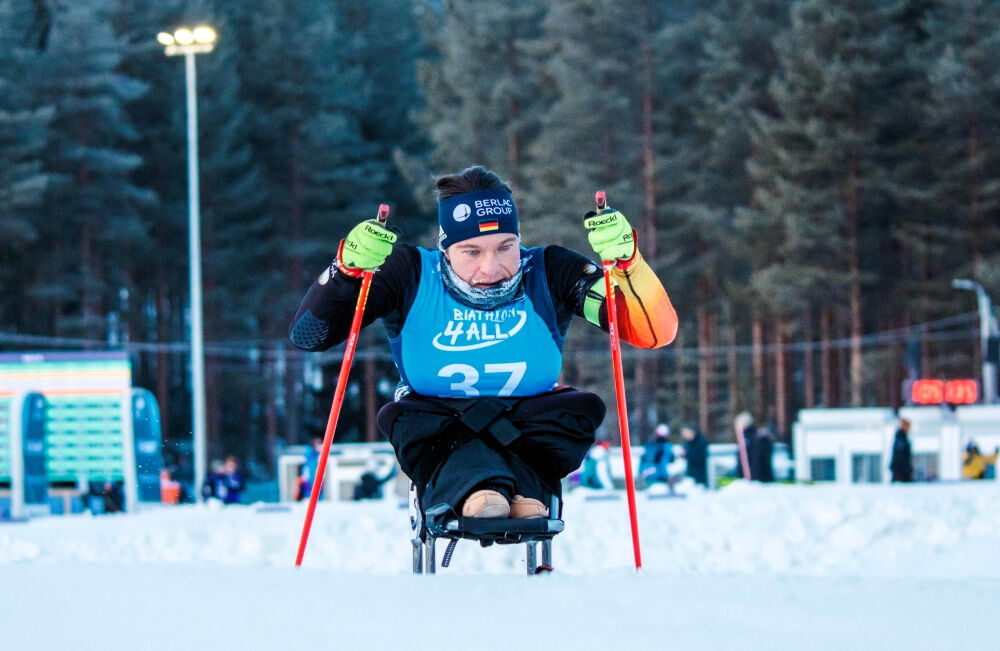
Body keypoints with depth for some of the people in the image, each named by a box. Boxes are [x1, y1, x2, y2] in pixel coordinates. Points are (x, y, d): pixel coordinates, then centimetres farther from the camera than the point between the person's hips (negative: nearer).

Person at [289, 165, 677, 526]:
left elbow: (656, 332, -13)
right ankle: (471, 484, -59)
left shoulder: (548, 273, -6)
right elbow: (307, 334, -9)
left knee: (581, 409, -26)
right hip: (439, 427, -1)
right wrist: (349, 268, -25)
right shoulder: (411, 274, -7)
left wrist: (625, 262, -28)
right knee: (403, 419, -32)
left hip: (529, 426, 1)